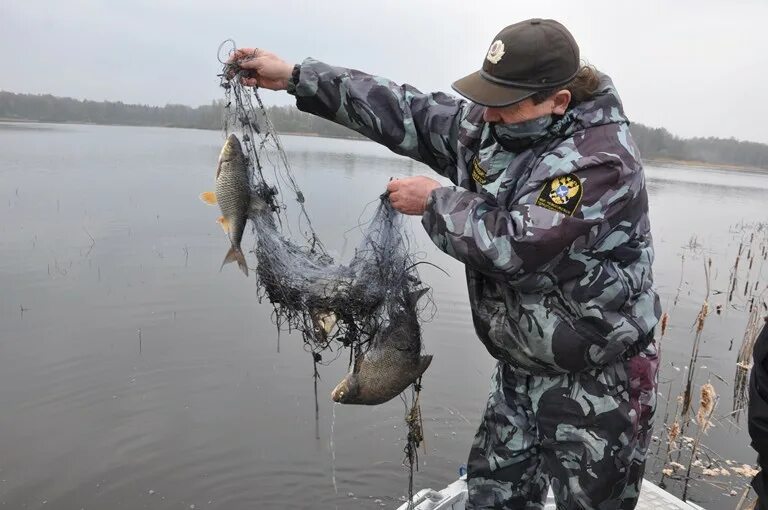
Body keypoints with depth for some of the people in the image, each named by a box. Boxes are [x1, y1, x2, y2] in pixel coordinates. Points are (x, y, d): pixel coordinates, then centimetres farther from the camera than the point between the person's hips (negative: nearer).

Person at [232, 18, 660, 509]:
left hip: (597, 384, -7)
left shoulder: (601, 159, -23)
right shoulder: (491, 125, -1)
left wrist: (435, 202, -16)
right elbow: (406, 112, 0)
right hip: (522, 367, 7)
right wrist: (294, 76, -1)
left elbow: (513, 245, -31)